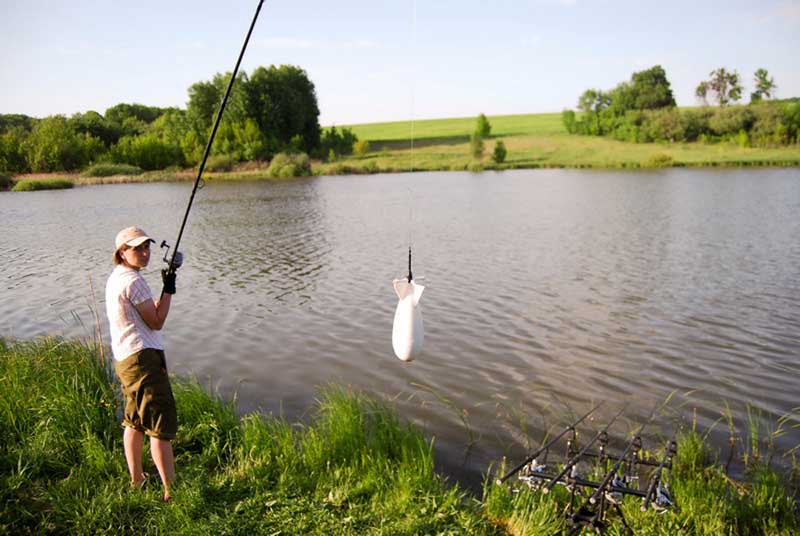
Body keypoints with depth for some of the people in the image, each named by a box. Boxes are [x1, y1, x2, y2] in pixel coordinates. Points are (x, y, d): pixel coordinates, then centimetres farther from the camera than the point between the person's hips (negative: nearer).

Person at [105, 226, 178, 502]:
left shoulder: (115, 277, 15)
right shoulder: (133, 280, -15)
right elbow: (156, 322, -11)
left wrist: (164, 293, 12)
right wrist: (168, 290, -4)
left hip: (125, 358, 11)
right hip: (143, 357, -11)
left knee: (134, 421, 21)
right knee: (160, 425, -8)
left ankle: (136, 481, 33)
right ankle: (171, 491, -4)